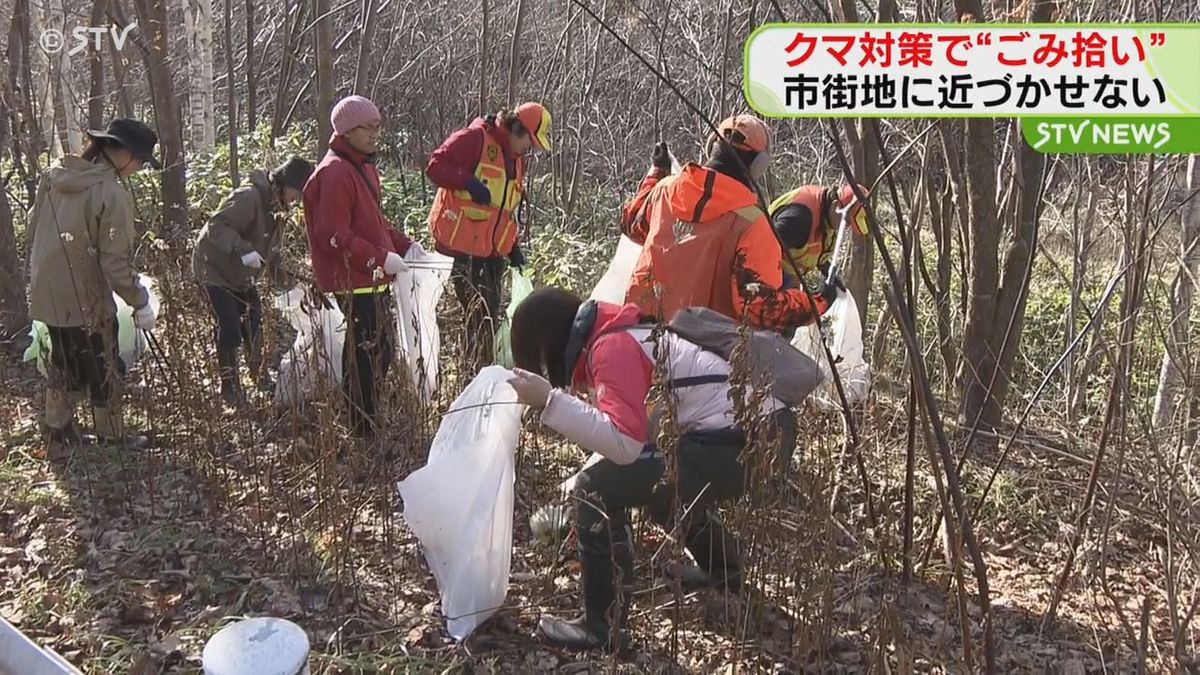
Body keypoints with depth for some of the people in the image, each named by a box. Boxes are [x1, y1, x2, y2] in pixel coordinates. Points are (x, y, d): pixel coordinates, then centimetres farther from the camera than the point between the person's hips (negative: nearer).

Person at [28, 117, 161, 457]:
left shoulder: (53, 176, 1)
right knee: (103, 372, 11)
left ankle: (59, 437, 34)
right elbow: (115, 261, -22)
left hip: (47, 294, 7)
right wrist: (140, 301, -12)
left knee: (64, 365, 23)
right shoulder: (112, 193, -22)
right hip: (85, 300, -7)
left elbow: (34, 225, 12)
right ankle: (113, 441, 25)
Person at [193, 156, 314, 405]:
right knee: (230, 327, -12)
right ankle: (230, 386, 1)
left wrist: (282, 273, -4)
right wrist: (243, 250, -49)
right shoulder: (249, 197, -28)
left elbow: (271, 247, 11)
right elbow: (216, 226, -36)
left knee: (253, 324, 14)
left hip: (242, 275, 9)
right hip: (215, 269, -9)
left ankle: (259, 375, 32)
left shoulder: (276, 207, 2)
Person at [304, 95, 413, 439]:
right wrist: (381, 259, -21)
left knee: (382, 353, 16)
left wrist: (403, 244, 11)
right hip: (353, 285, -10)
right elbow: (333, 236, -22)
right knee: (364, 359, -5)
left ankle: (370, 426, 29)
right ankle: (363, 433, 6)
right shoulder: (334, 173, -16)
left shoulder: (363, 167, 17)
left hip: (375, 282, 10)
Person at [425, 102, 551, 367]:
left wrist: (513, 246, 18)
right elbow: (435, 166, -14)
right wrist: (468, 181, -26)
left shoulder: (516, 158, 19)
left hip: (491, 249, 8)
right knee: (474, 313, -7)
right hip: (460, 244, -8)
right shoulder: (475, 138, -9)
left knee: (490, 315, 7)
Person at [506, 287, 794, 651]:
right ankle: (724, 569, 53)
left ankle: (601, 628, -1)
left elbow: (624, 443, -25)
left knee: (597, 488, -11)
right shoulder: (615, 337, 17)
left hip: (738, 442, -10)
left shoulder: (612, 347, -12)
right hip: (757, 430, 10)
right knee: (658, 480, 34)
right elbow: (633, 434, 25)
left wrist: (549, 400, -21)